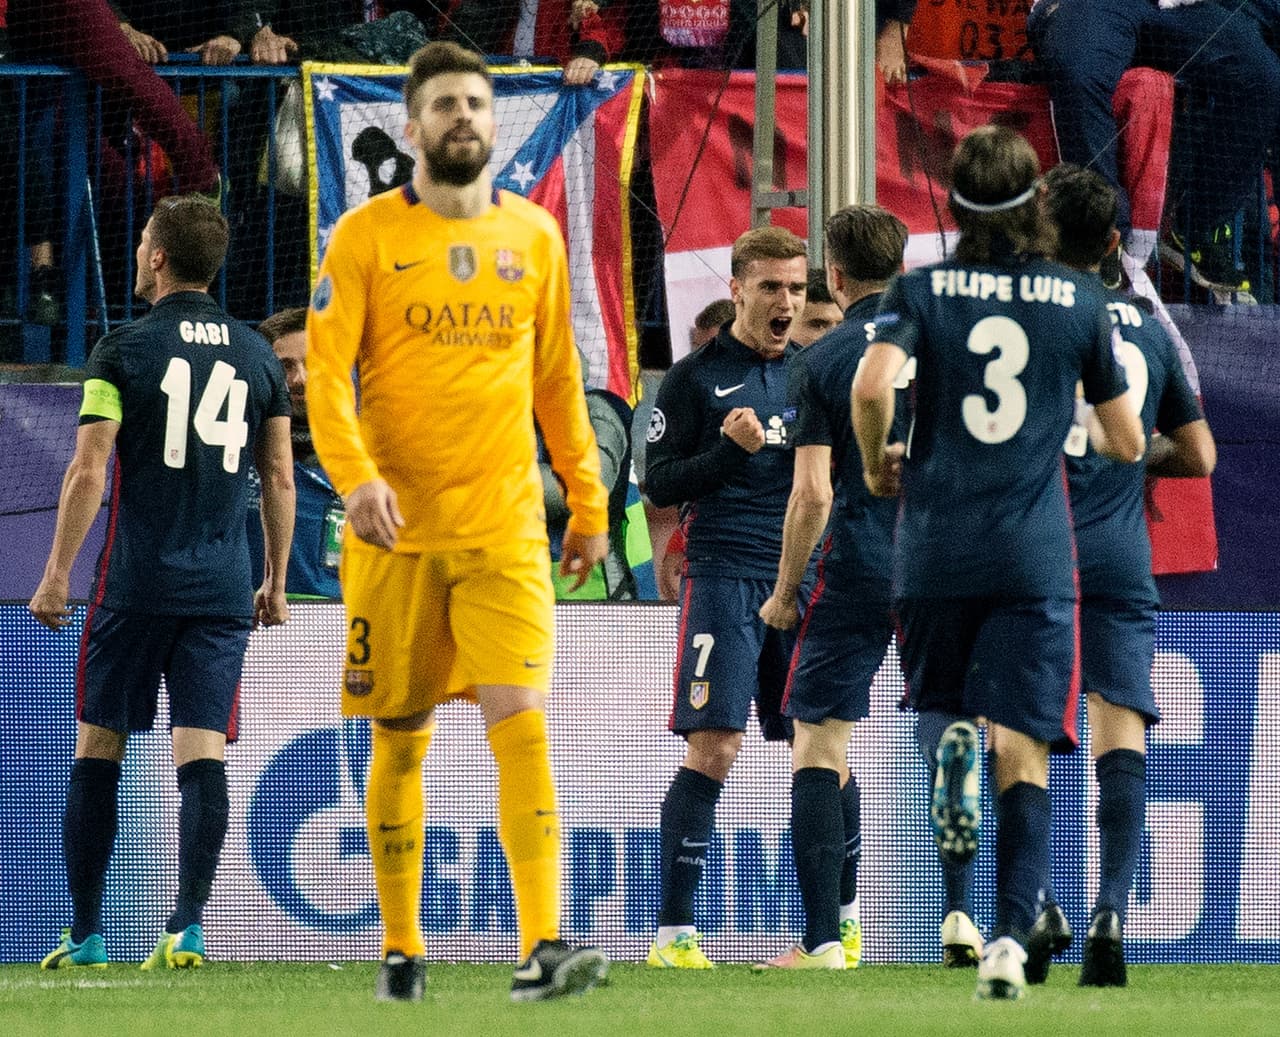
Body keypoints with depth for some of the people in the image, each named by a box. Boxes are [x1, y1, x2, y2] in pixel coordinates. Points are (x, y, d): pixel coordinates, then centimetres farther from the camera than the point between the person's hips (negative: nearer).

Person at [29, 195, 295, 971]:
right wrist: (276, 582, 19)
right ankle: (189, 927, -14)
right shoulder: (257, 356, 8)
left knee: (98, 747, 8)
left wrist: (57, 574, -2)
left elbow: (89, 471, -7)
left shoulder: (125, 350, -3)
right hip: (223, 588, 3)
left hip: (137, 586, -3)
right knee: (203, 752, -1)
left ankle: (86, 934, 9)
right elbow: (281, 478, 10)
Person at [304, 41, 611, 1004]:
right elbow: (326, 371, -7)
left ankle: (542, 951, -20)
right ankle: (401, 951, 19)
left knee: (522, 724, -13)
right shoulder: (367, 235, 0)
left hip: (505, 529, 1)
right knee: (400, 743, 7)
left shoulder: (535, 235, 9)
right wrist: (357, 478, -23)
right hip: (398, 530, -1)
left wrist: (588, 501, 15)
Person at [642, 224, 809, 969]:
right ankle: (675, 930, -8)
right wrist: (730, 449, -16)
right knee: (714, 748, -11)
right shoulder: (695, 378, 2)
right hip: (725, 578, -4)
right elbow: (660, 486, -2)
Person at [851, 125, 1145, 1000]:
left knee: (944, 701, 24)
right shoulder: (1080, 301, 3)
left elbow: (872, 384, -18)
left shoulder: (921, 290, 0)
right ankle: (1012, 937, -18)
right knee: (1024, 752, -2)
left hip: (935, 543, 0)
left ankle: (956, 742, -13)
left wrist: (876, 461, 2)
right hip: (1036, 556, 0)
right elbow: (1127, 443, 8)